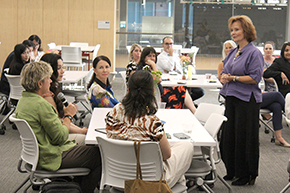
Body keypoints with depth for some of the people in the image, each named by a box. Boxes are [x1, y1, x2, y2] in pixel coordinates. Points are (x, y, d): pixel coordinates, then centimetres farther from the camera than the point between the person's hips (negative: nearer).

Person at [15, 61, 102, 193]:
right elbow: (61, 137, -21)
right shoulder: (41, 105, -25)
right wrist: (68, 115, -6)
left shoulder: (23, 100, 6)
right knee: (99, 155, -3)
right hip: (51, 158, -10)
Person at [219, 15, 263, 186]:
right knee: (228, 135, 11)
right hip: (231, 99, 8)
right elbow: (225, 72, 21)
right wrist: (224, 78, -2)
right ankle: (233, 171, 25)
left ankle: (247, 175, 11)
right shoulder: (233, 52, 15)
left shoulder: (254, 53, -9)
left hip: (247, 101, -8)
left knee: (244, 138, -1)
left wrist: (233, 78, -19)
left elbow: (255, 78, -17)